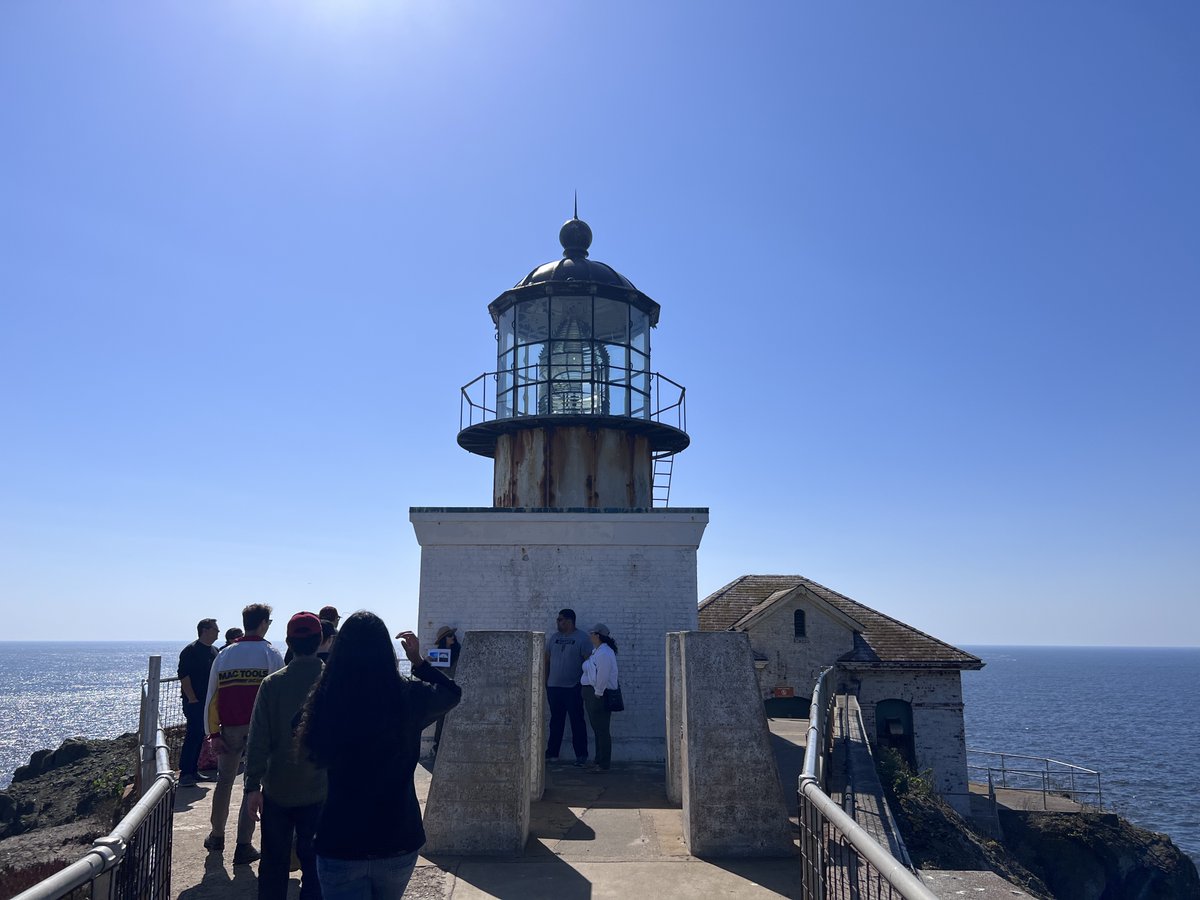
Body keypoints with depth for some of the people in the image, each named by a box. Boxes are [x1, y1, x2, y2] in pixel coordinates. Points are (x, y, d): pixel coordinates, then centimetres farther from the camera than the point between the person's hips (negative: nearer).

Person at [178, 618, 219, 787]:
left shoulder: (214, 651, 14)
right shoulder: (190, 651, -10)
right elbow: (183, 676, -14)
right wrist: (192, 699, -17)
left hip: (209, 702, 8)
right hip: (194, 702, -8)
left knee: (200, 736, 11)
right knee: (193, 736, -9)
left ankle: (193, 771, 18)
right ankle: (185, 773, -3)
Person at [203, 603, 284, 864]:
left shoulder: (224, 655, 8)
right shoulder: (271, 654, -3)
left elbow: (212, 697, 6)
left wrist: (213, 733, 8)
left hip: (229, 729, 4)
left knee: (224, 781, 19)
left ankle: (216, 837, 31)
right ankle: (244, 846, 5)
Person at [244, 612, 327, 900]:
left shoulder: (272, 683, -8)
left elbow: (258, 740, -8)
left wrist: (253, 786, -2)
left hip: (277, 791, 1)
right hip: (319, 792, 0)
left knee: (273, 865, 14)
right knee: (314, 865, 11)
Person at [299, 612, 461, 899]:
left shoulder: (325, 699, -14)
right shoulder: (410, 697, -12)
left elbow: (316, 754, 6)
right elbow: (453, 693, 10)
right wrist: (418, 661, 15)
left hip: (340, 845, -2)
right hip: (398, 842, 3)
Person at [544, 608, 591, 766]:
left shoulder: (582, 638, -5)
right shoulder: (553, 638, 11)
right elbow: (547, 660, 16)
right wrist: (544, 681, 11)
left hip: (573, 688, -5)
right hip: (554, 687, 5)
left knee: (577, 722, -1)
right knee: (556, 721, 12)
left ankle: (581, 755, 5)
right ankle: (552, 752, 20)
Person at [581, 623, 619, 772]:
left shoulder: (604, 653, -20)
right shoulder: (596, 651, 15)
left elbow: (602, 677, -24)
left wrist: (598, 694, -20)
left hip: (599, 695, -11)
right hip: (592, 694, 11)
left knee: (602, 730, -5)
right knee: (597, 729, 16)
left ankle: (603, 764, 0)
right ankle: (600, 761, 24)